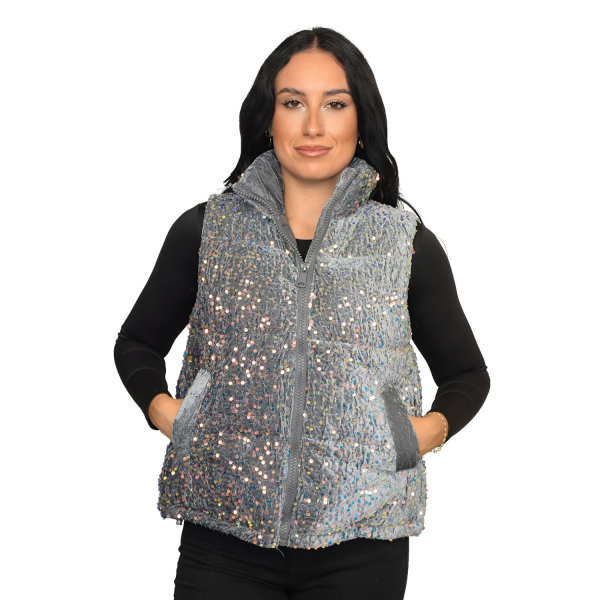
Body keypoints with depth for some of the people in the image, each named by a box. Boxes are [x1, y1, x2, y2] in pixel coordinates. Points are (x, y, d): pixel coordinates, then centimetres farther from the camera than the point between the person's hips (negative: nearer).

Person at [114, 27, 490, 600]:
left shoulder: (406, 241, 3)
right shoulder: (205, 230, 4)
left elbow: (466, 374, 13)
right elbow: (137, 344, 16)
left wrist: (428, 430, -5)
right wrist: (162, 409, -2)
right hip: (224, 534, 0)